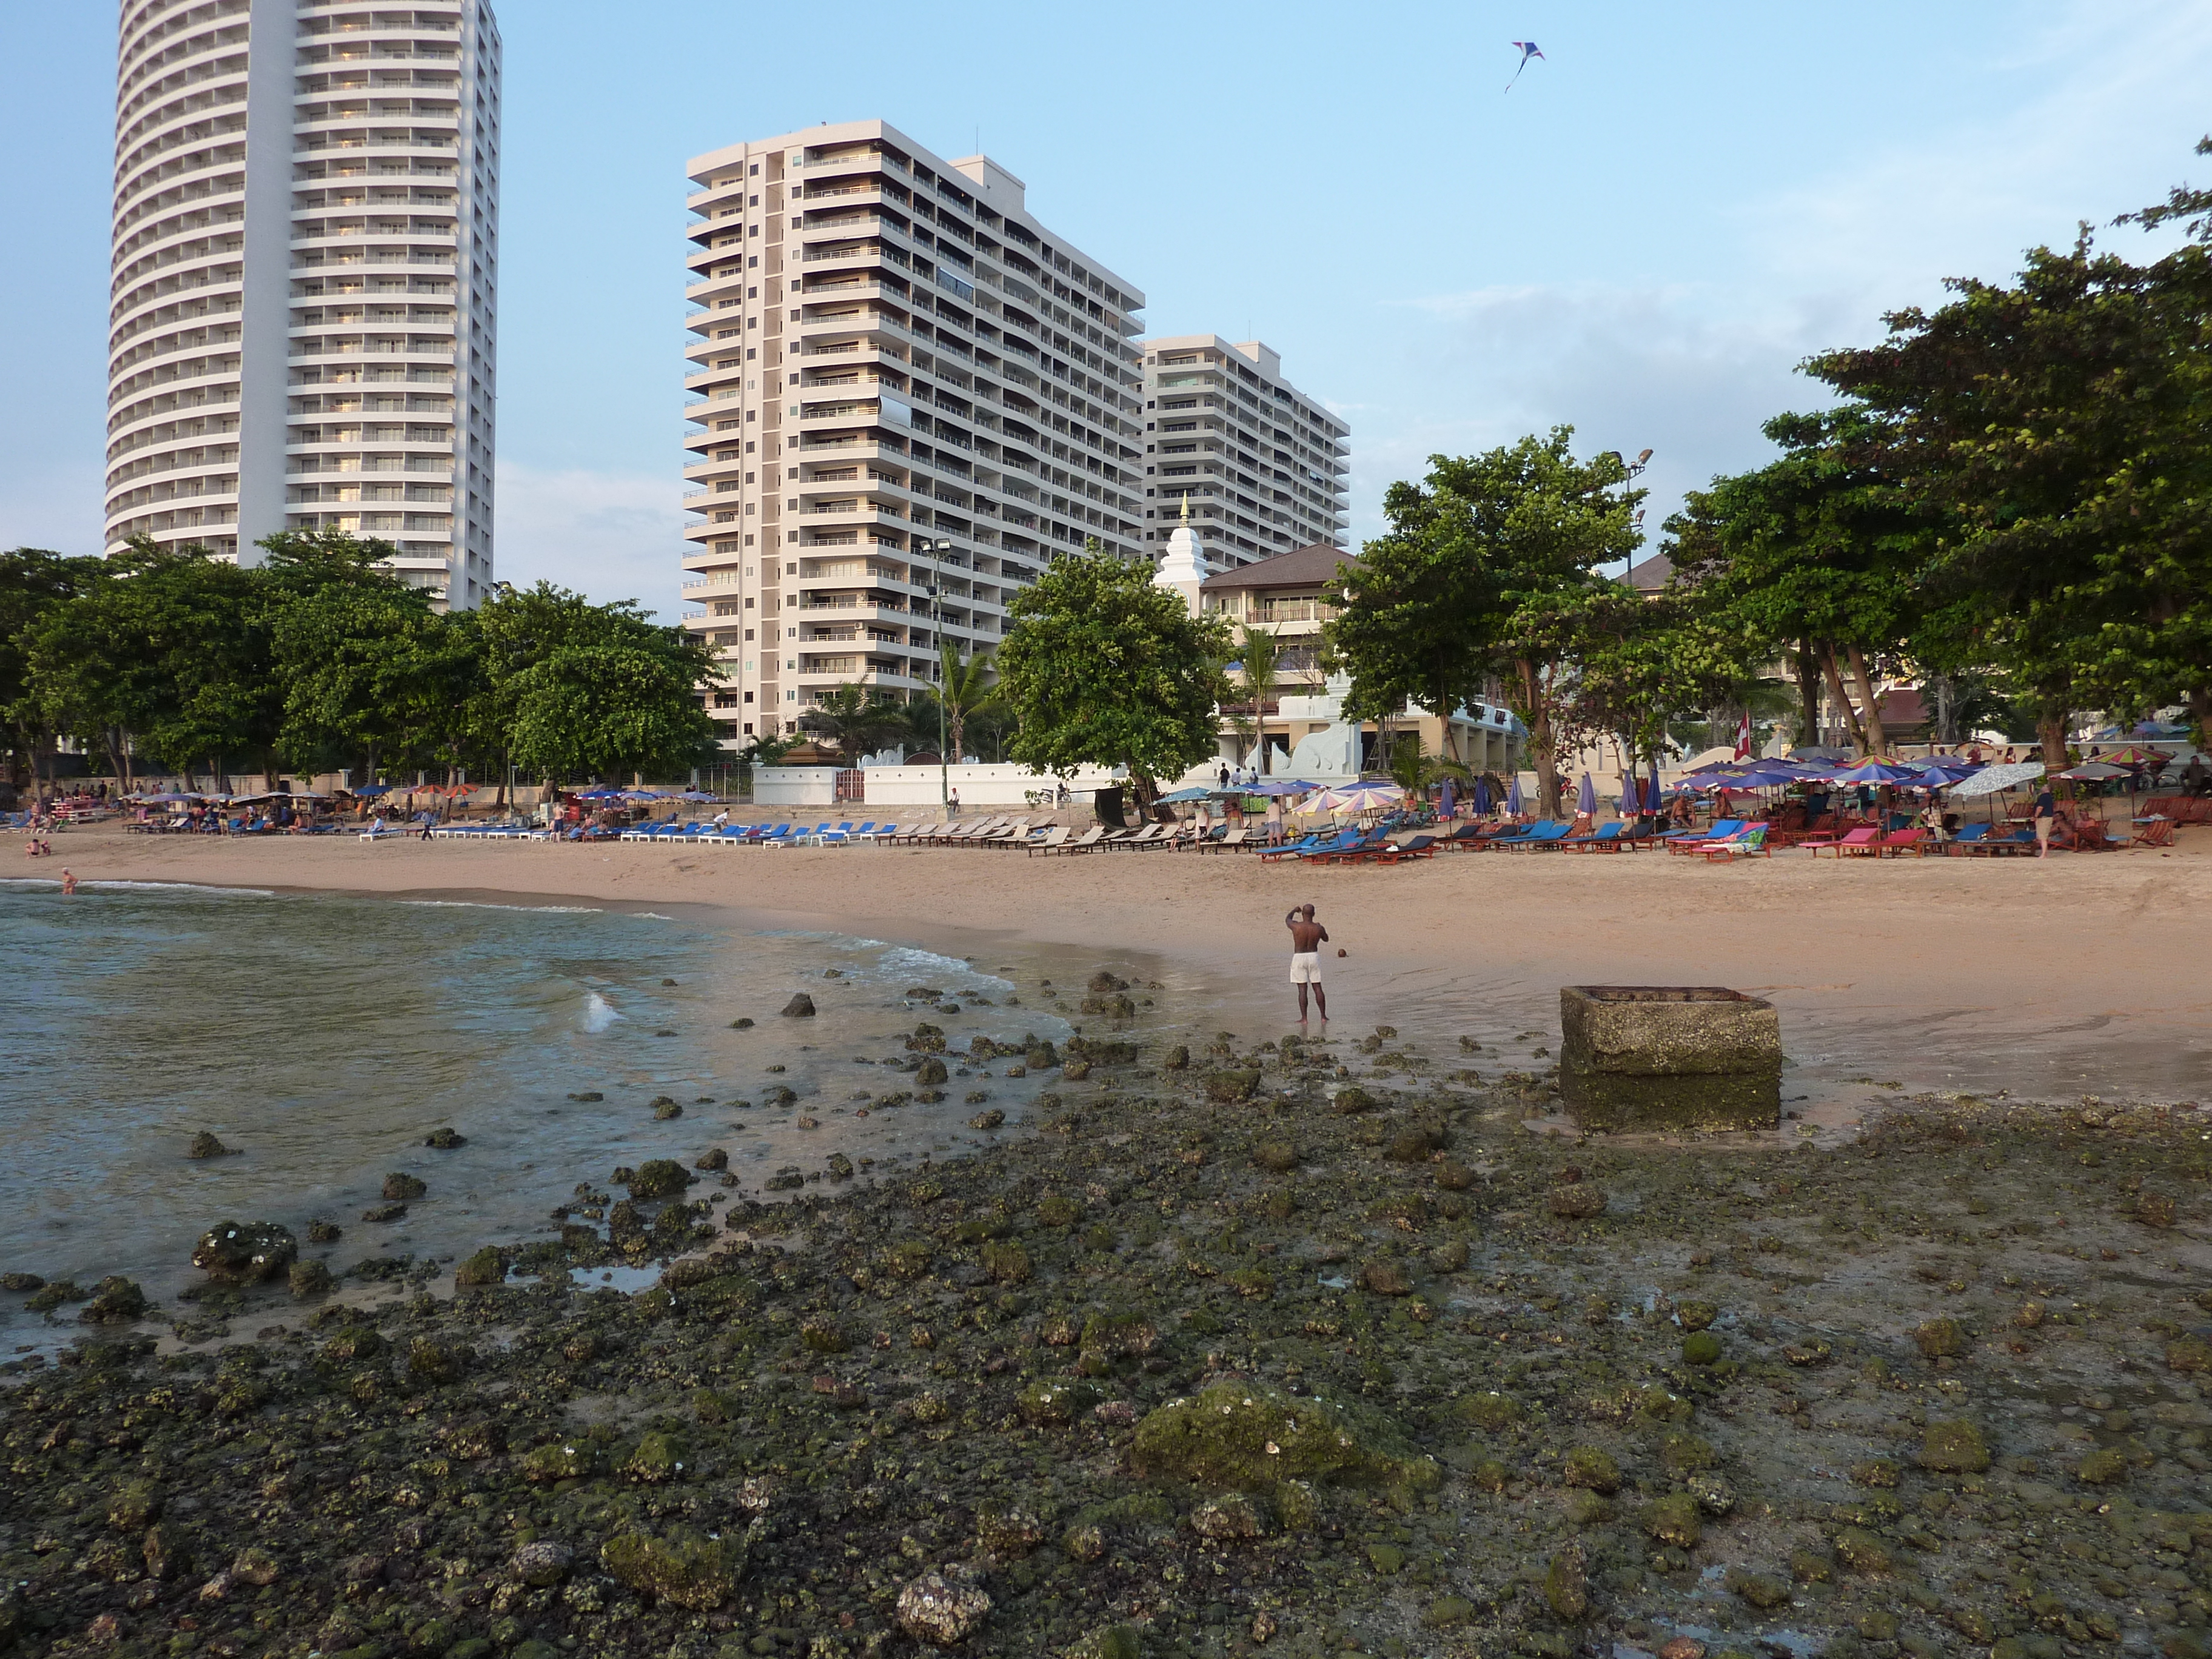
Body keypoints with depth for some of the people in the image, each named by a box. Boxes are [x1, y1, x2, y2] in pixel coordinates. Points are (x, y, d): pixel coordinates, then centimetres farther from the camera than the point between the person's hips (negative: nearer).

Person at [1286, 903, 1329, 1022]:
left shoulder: (1296, 926, -13)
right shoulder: (1318, 928, -7)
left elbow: (1287, 920, 11)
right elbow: (1326, 939, 15)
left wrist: (1294, 911, 31)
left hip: (1299, 958, -2)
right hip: (1314, 957, 2)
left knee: (1302, 989, 0)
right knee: (1318, 988, 11)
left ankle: (1304, 1018, 0)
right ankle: (1323, 1016, 16)